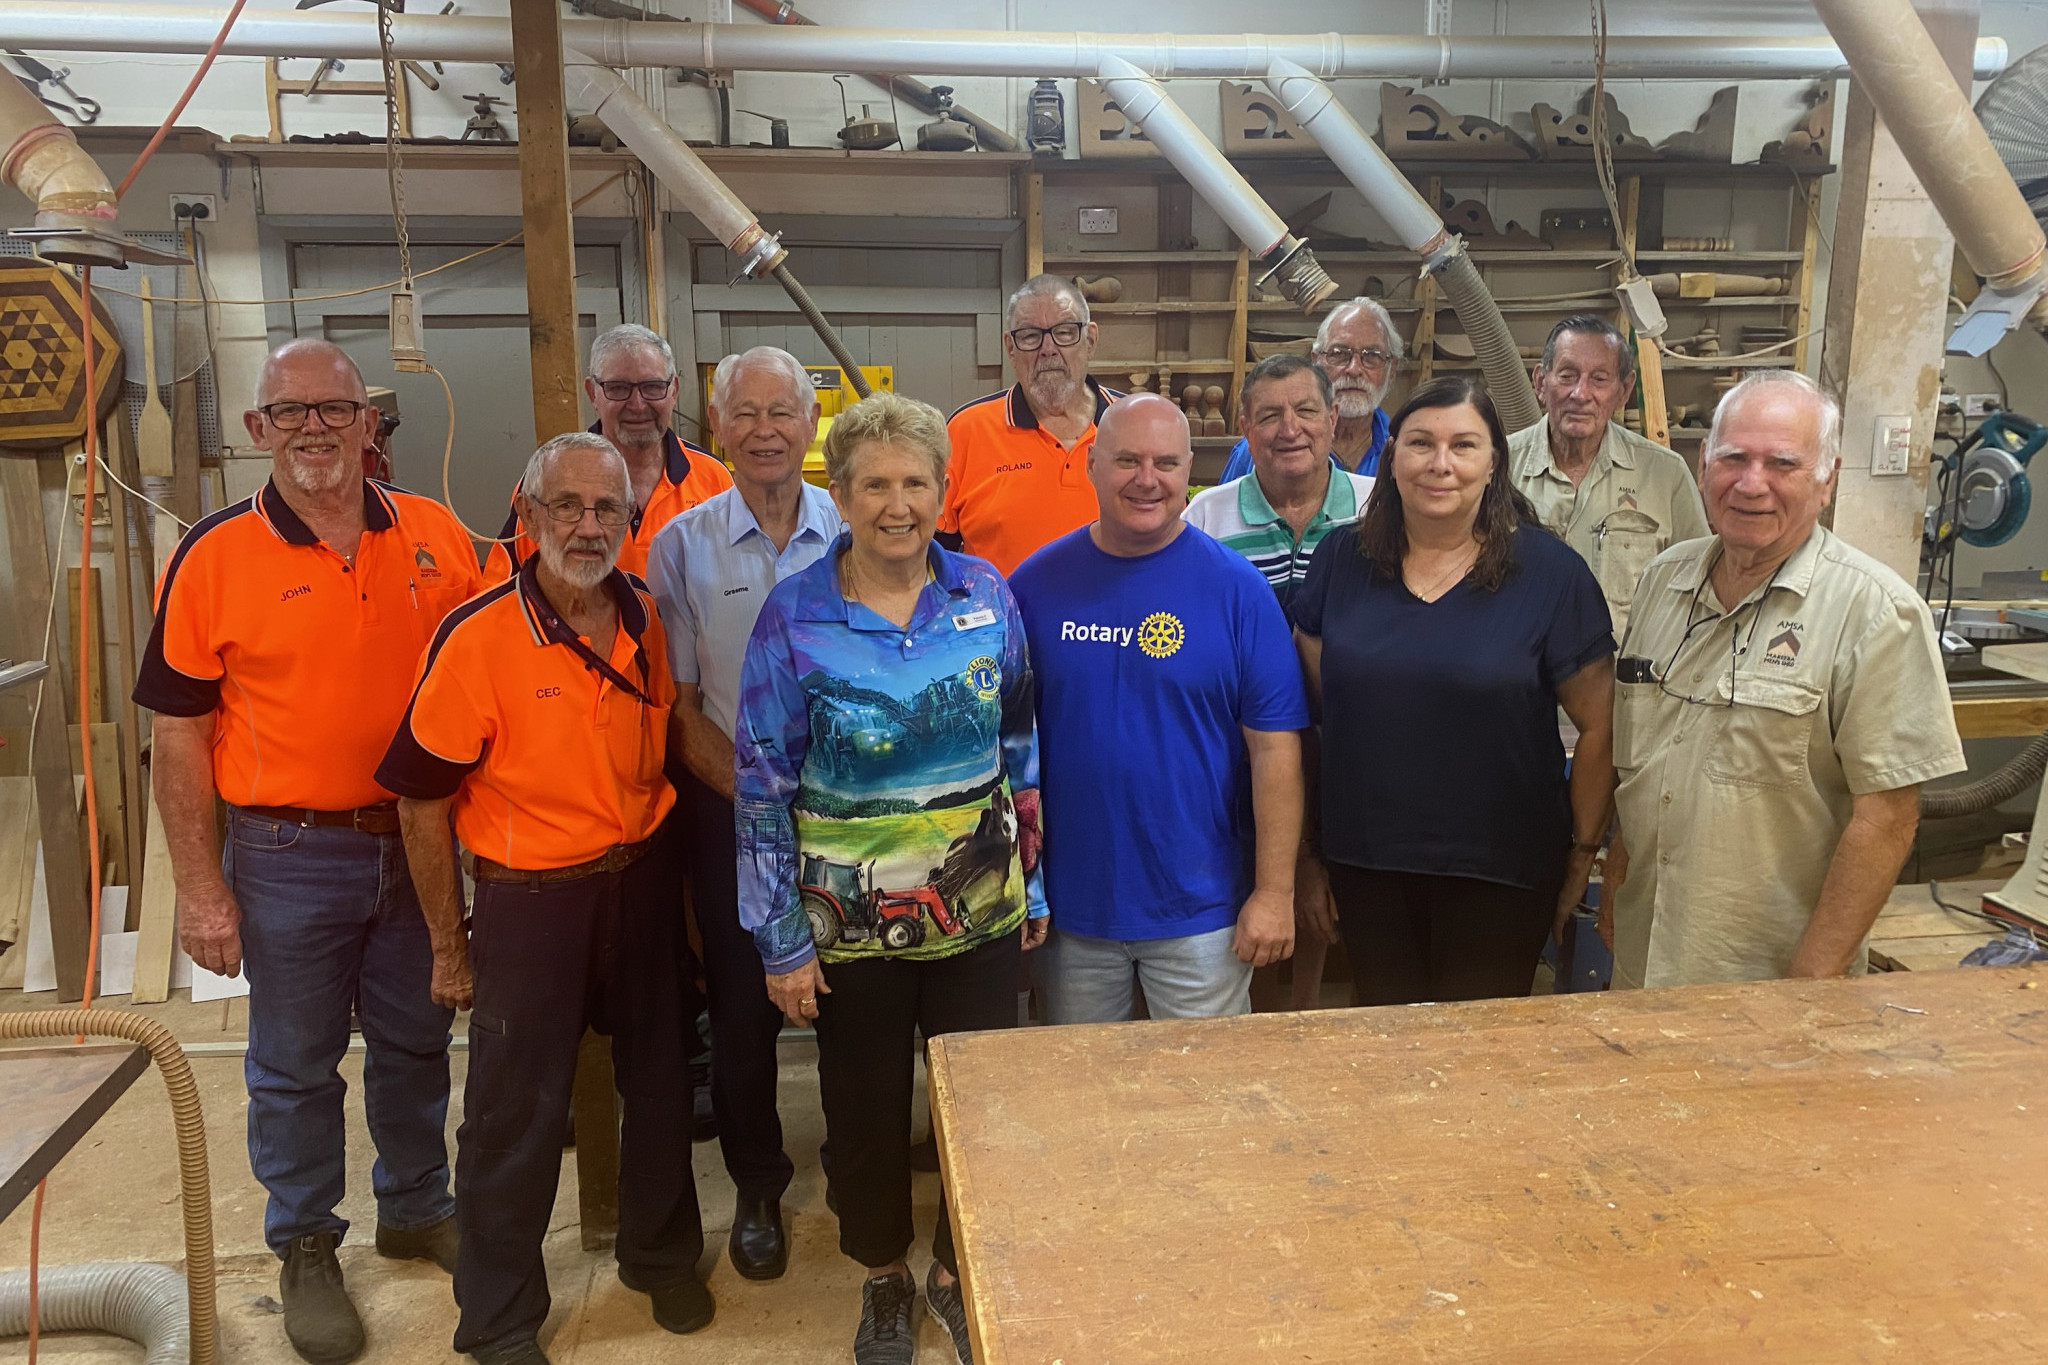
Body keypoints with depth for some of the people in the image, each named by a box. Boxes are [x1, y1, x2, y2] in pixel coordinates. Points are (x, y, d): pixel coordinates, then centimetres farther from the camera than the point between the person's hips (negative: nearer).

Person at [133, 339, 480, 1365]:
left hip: (419, 843, 3)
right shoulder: (213, 558, -9)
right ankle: (304, 1250, 34)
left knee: (416, 1044, 19)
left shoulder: (437, 538, -1)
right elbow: (177, 734, -6)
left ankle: (417, 1208, 41)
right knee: (295, 1068, 13)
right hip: (290, 856, -2)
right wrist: (200, 889, -8)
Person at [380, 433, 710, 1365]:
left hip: (640, 882, 5)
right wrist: (448, 945, -8)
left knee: (660, 1081, 18)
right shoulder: (478, 636, -18)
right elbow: (422, 799, -12)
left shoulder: (646, 617, -3)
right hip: (528, 898, -5)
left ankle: (661, 1255, 43)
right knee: (517, 1113, 8)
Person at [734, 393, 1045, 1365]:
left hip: (982, 915, 2)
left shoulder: (986, 594, -3)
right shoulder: (794, 617, -10)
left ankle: (958, 1271, 40)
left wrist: (1034, 882, 7)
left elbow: (1023, 749, 5)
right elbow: (763, 788, -6)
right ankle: (884, 1280, 42)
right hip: (851, 925, -1)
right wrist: (782, 940, -6)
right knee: (867, 1113, 15)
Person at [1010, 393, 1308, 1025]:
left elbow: (1275, 747, -7)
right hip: (1069, 905, 2)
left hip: (1200, 908, -2)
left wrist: (1274, 892, -9)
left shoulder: (1236, 587, -7)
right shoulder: (1037, 581, -1)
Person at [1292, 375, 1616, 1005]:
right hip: (1364, 863, 3)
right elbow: (1310, 699, 7)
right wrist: (1309, 846, 6)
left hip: (1500, 875, -3)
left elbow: (1598, 727, -2)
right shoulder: (1341, 559, 2)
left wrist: (1583, 854, -1)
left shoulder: (1551, 573, -6)